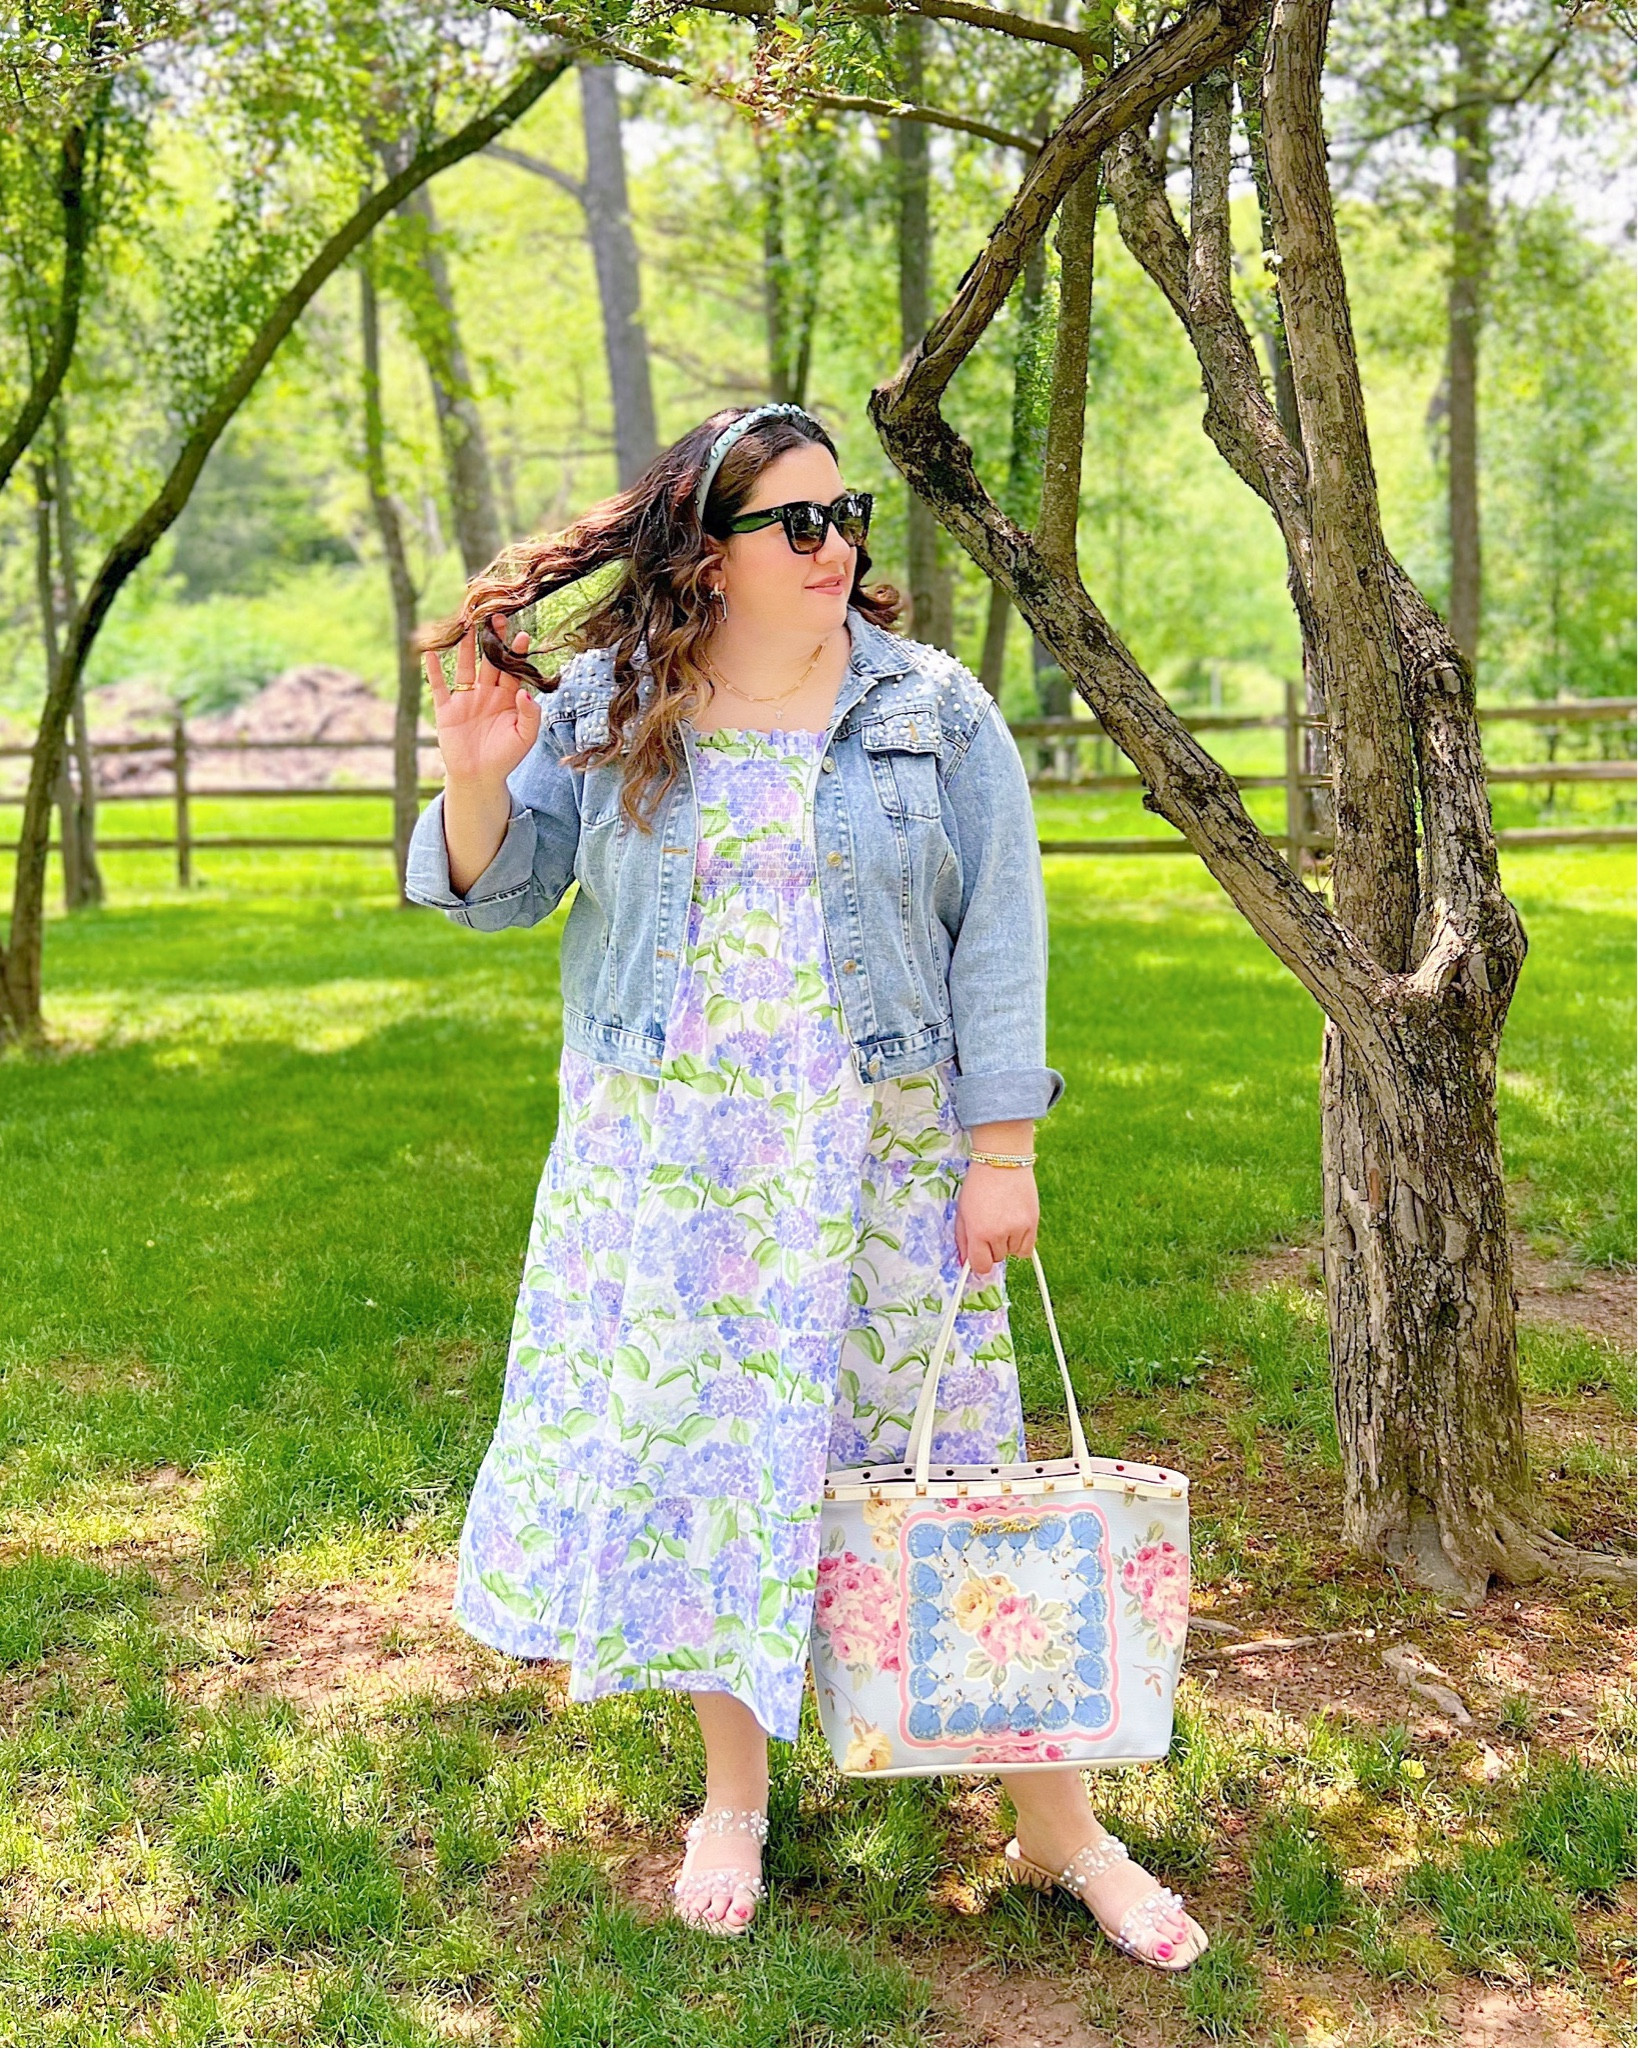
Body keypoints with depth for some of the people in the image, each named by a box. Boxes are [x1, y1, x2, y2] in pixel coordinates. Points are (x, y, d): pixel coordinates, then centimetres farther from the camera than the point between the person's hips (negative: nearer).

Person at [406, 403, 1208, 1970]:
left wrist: (1002, 1152, -8)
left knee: (957, 1468, 2)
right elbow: (494, 889, 4)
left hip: (878, 1155, -1)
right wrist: (477, 777, -17)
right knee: (698, 1454, 8)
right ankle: (734, 1795, 30)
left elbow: (999, 943, -3)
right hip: (663, 1161, 2)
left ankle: (1059, 1831, 16)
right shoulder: (608, 708, 2)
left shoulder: (936, 713, -1)